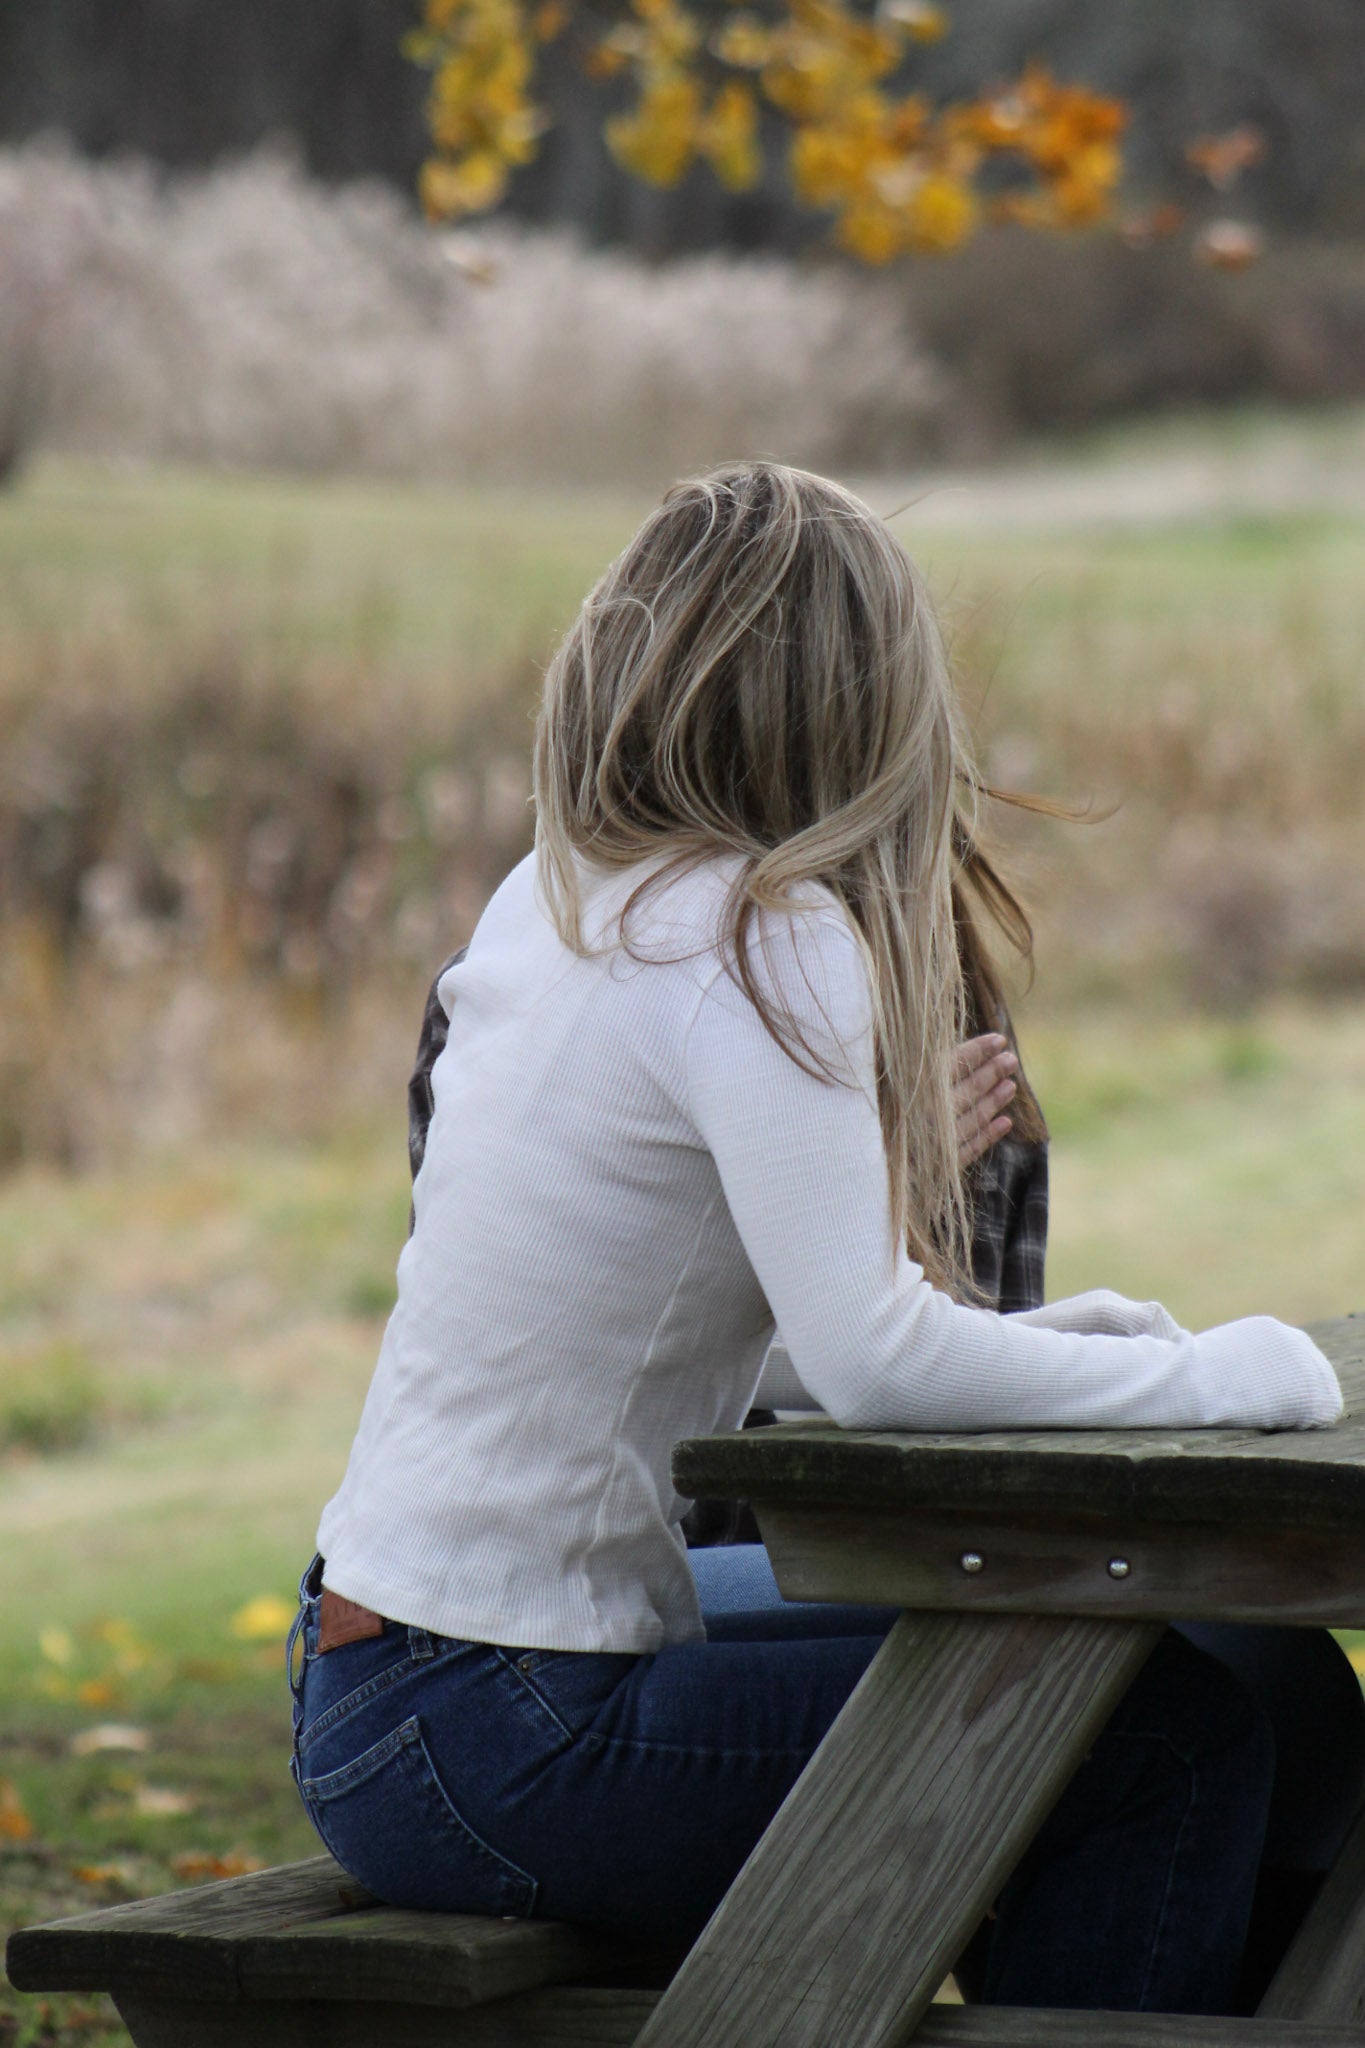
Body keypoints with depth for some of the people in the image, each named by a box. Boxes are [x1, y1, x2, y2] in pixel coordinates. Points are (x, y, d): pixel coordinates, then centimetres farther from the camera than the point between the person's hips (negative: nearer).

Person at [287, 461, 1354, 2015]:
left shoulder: (549, 901, 10)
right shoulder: (759, 940, -16)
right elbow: (873, 1363, -23)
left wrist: (1025, 1346, 11)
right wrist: (1213, 1376, -10)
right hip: (491, 1744, -9)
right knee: (1183, 1736, -10)